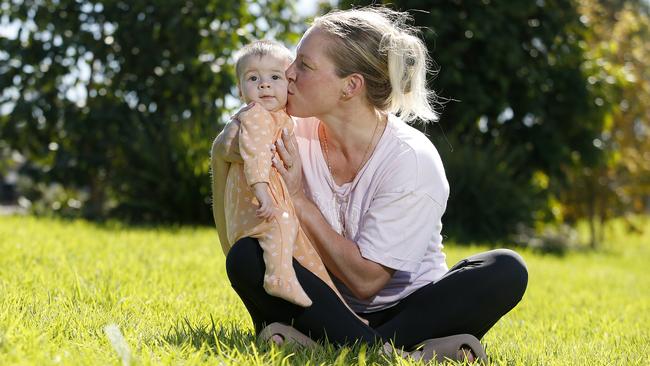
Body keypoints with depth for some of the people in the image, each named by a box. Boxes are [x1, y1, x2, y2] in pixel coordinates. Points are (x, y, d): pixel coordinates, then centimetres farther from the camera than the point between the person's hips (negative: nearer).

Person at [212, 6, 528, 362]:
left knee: (506, 269, -30)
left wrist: (299, 200, -20)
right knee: (246, 255, -26)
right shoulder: (296, 133, -5)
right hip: (330, 308, 3)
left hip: (407, 311, -2)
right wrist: (224, 150, -15)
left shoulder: (412, 159, -17)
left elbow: (365, 279, -18)